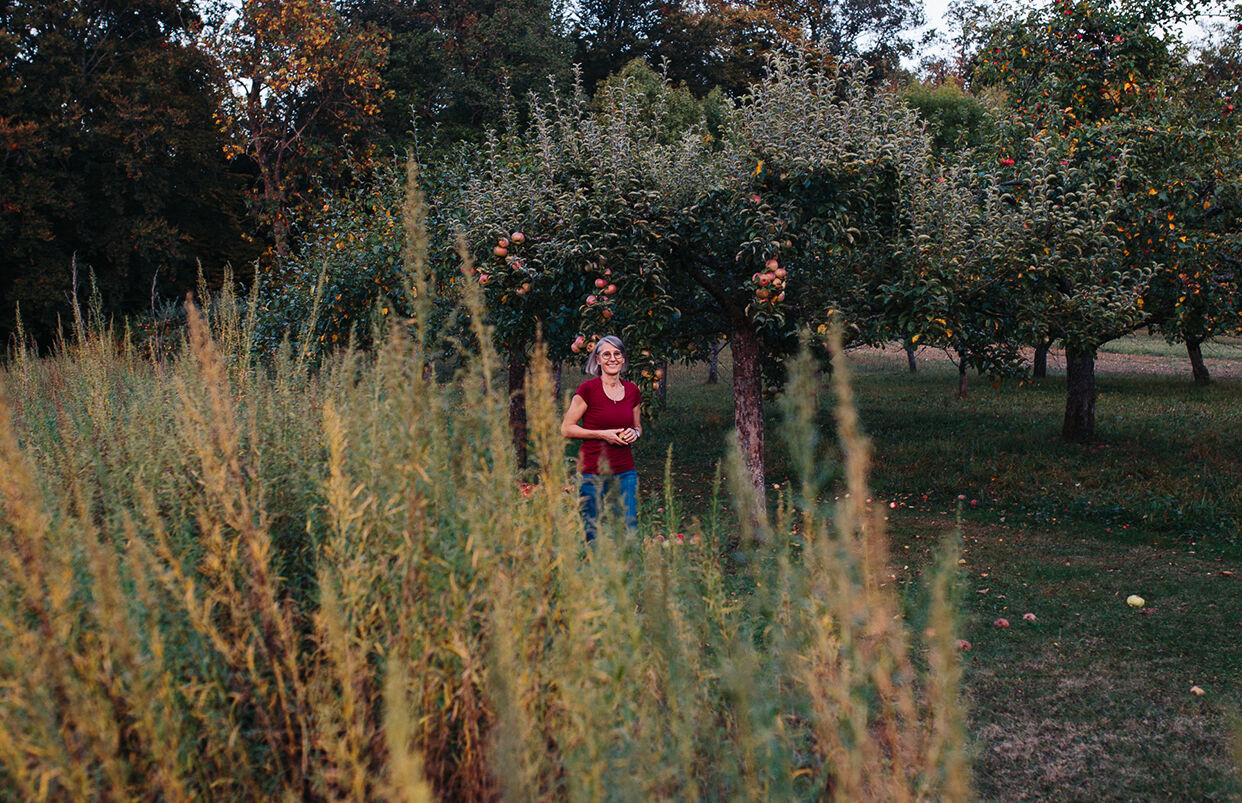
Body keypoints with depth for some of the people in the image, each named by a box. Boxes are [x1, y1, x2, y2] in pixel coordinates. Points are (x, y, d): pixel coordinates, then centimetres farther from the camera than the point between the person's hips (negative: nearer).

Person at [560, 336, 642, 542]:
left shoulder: (632, 391, 8)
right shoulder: (588, 389, -6)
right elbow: (566, 428, -5)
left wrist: (634, 433, -1)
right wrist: (602, 434, -14)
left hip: (625, 472, 4)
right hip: (593, 472, -4)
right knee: (594, 535, 0)